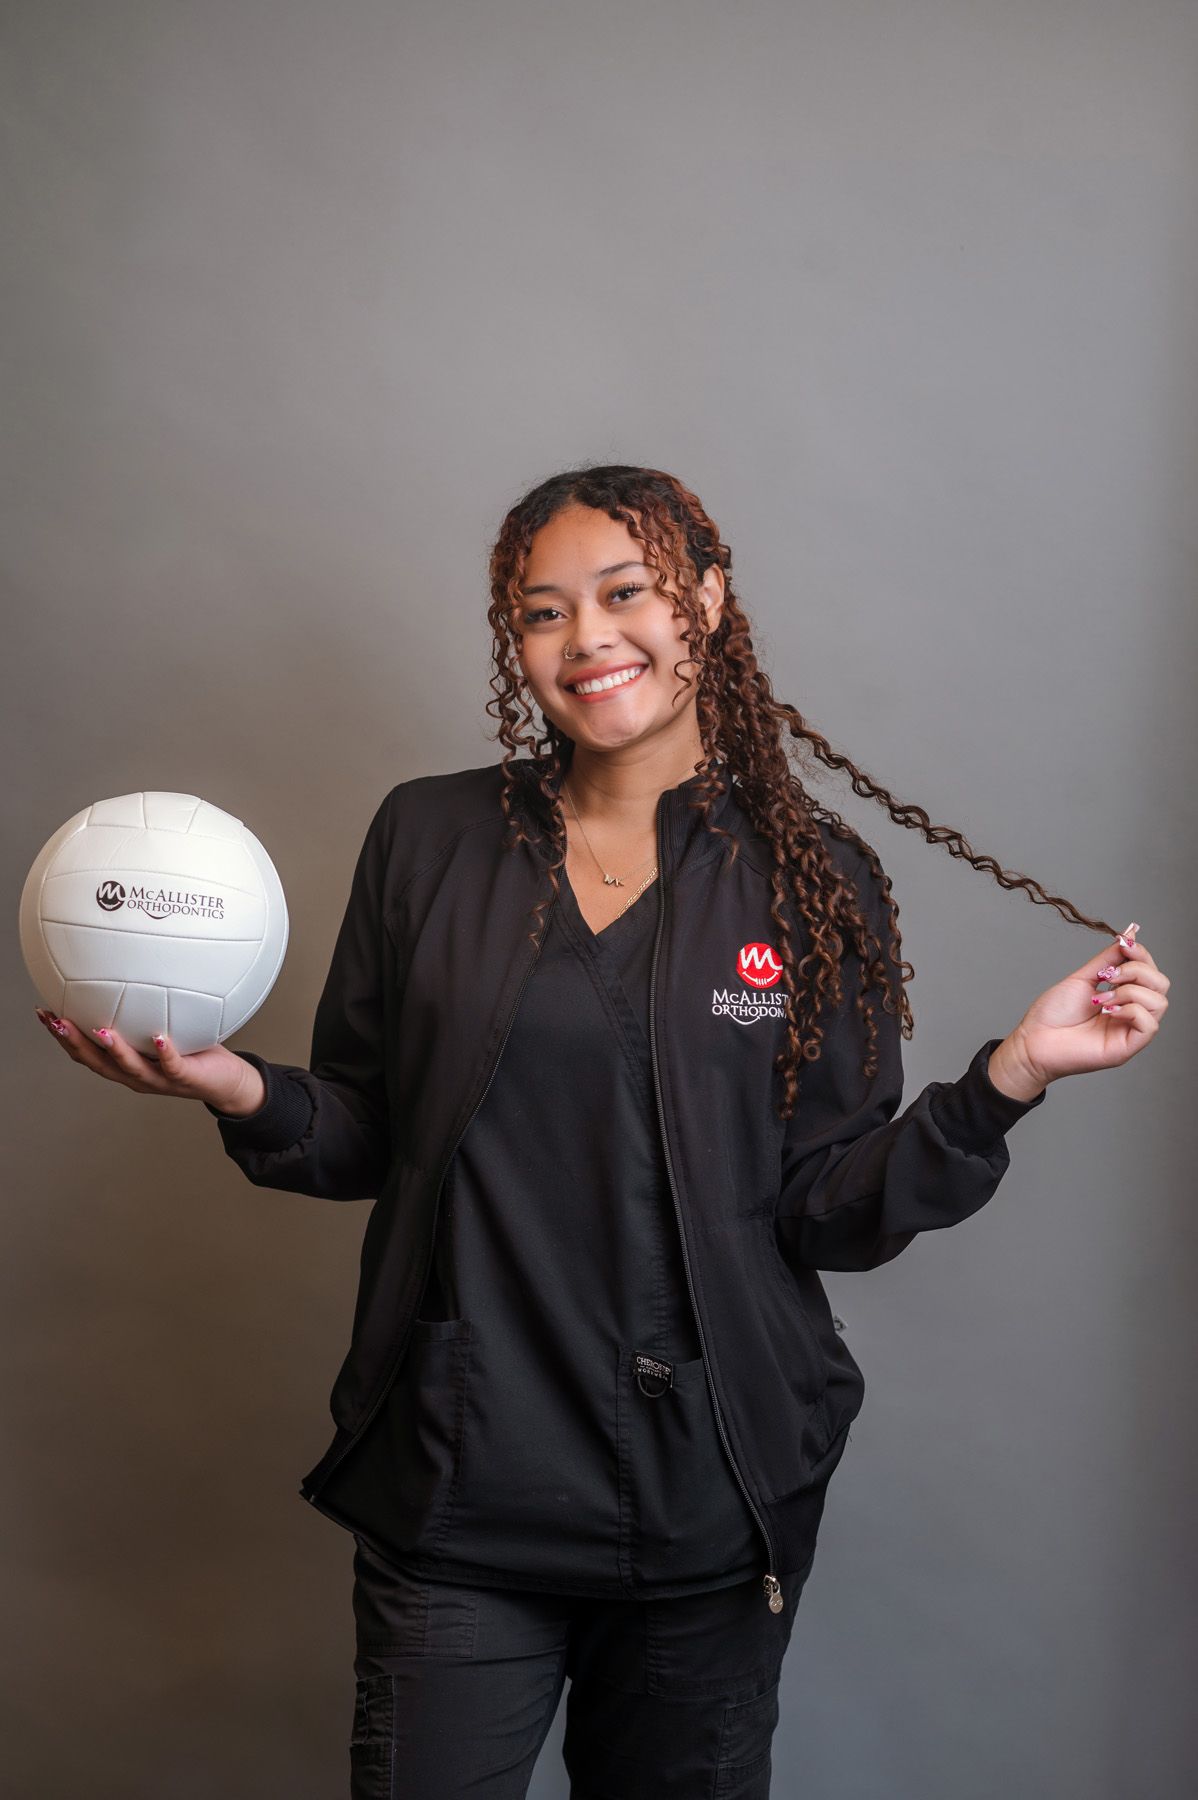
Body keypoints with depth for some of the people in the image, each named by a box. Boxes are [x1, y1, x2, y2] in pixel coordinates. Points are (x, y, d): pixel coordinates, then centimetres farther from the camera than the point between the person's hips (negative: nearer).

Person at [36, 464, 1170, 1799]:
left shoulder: (812, 879, -1)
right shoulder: (428, 839, 0)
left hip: (710, 1511, 1)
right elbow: (363, 1139, 5)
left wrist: (1009, 1075, -15)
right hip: (456, 1496, 0)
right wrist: (243, 1092, -14)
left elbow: (829, 1216, -3)